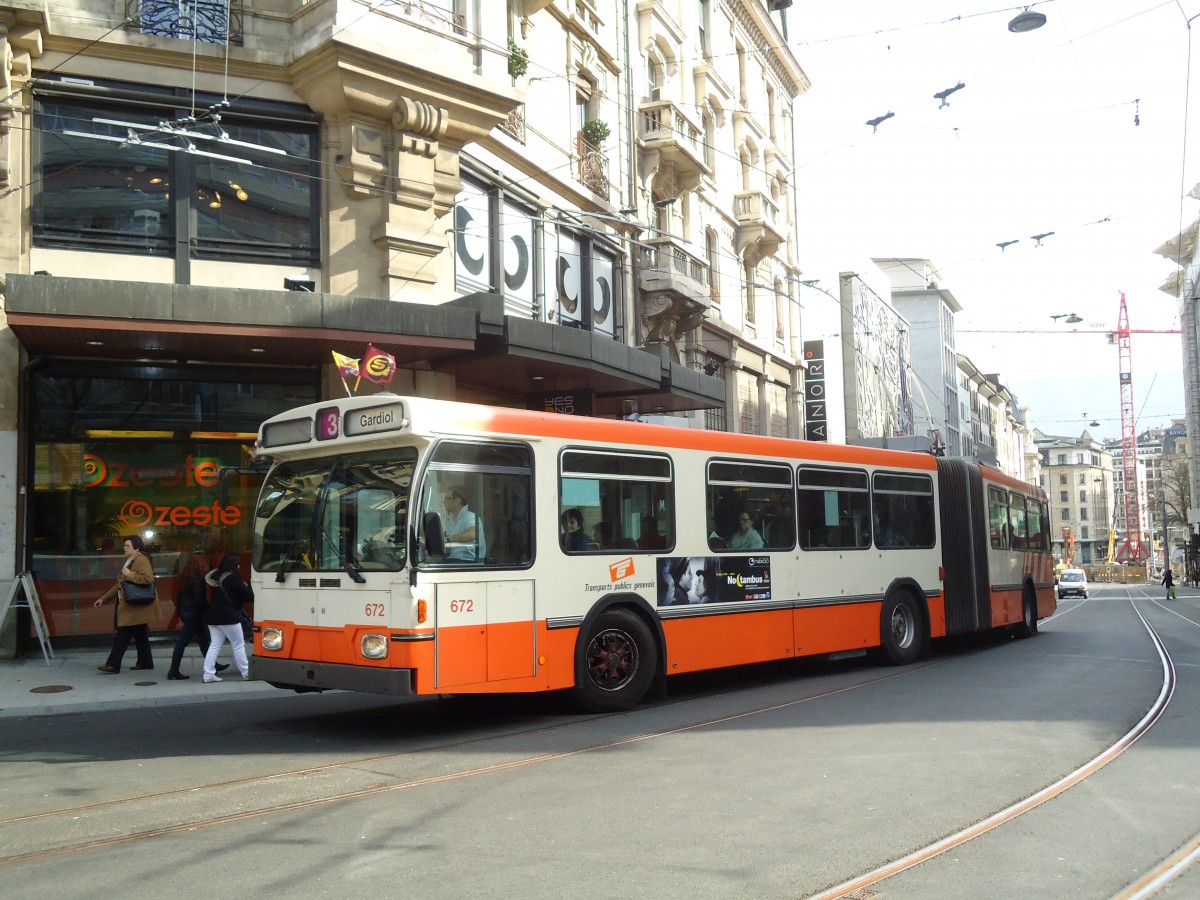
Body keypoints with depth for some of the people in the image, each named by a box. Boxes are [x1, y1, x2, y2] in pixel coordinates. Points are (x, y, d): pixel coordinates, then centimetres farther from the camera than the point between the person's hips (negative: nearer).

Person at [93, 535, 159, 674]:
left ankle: (113, 665, -7)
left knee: (122, 636, -9)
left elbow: (148, 578, -29)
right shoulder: (130, 561, 20)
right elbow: (119, 585, 24)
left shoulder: (141, 560, -13)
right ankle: (145, 662, 18)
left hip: (136, 607, -10)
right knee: (140, 636, 13)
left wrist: (130, 574, -24)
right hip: (130, 607, 10)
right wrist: (103, 599, 21)